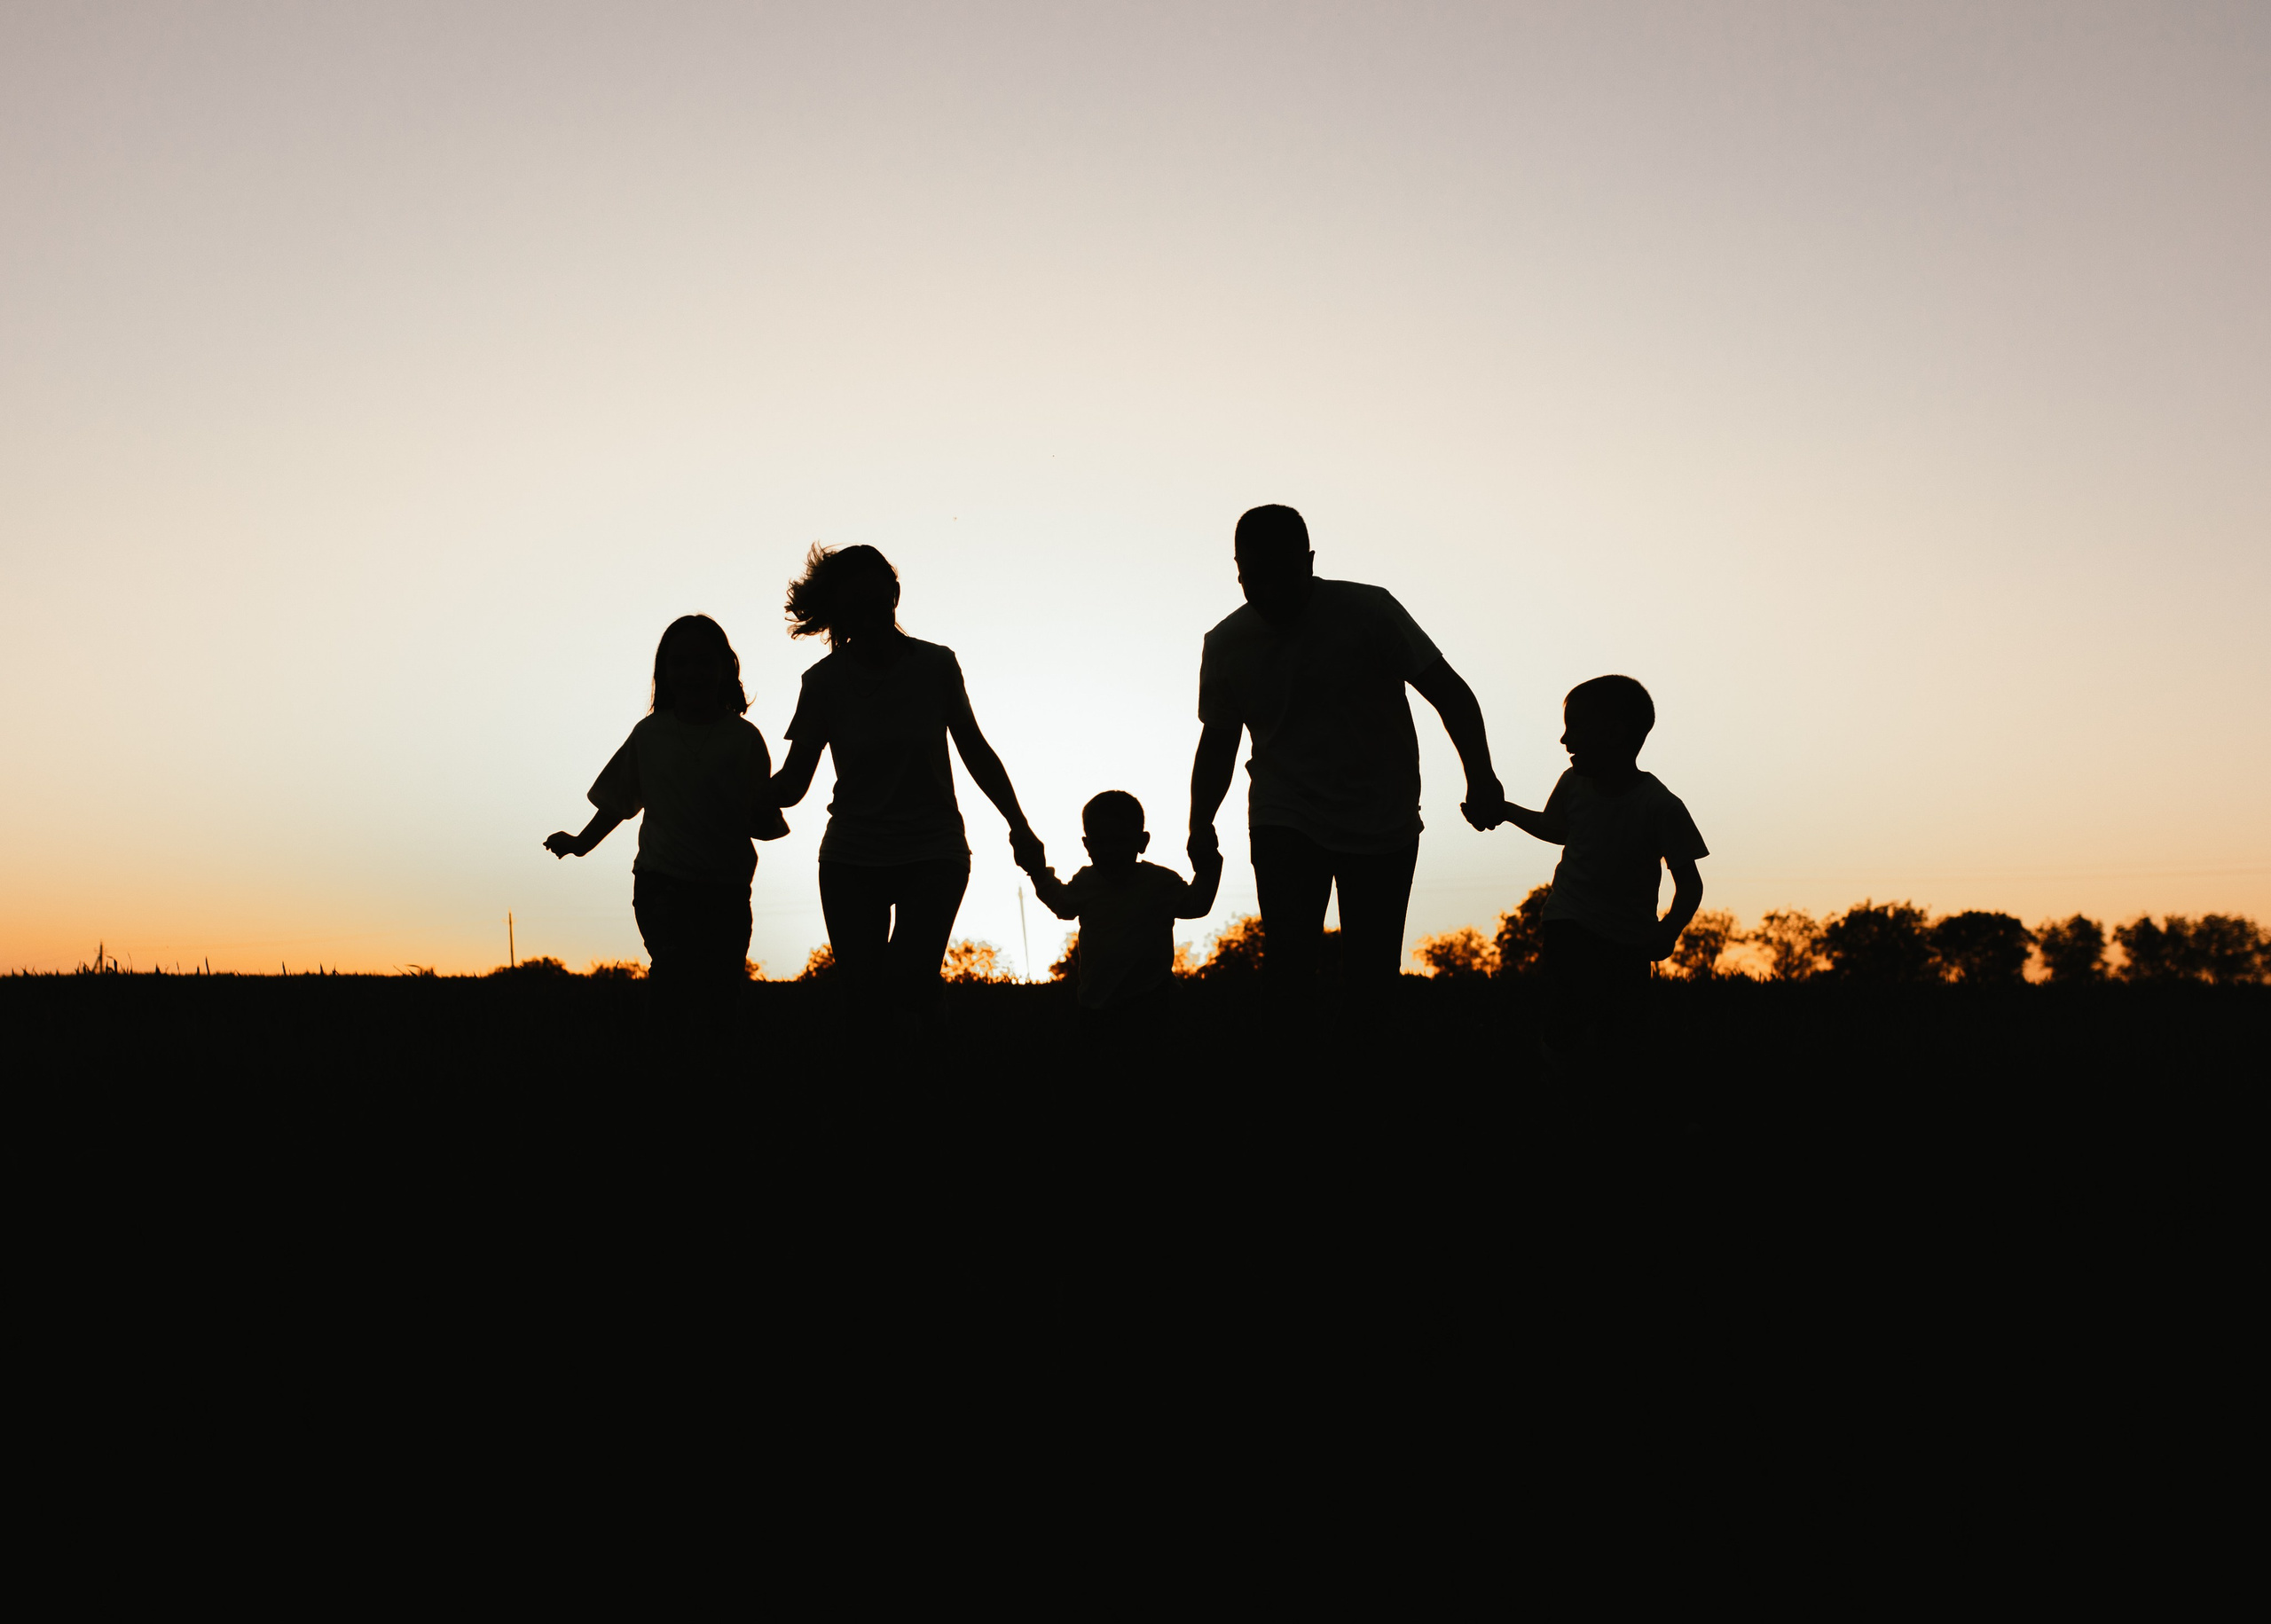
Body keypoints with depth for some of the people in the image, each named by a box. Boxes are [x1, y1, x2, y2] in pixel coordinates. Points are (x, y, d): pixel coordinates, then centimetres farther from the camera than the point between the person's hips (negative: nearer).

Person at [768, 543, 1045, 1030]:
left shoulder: (935, 665, -3)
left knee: (905, 983, -20)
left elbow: (974, 751, 7)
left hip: (934, 851, -1)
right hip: (851, 860, 1)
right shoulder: (824, 681, -4)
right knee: (866, 996, -5)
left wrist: (1019, 826, 8)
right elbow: (794, 779, -5)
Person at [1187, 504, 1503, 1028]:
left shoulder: (1367, 611, -9)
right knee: (1288, 956, -17)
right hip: (1285, 822, 1)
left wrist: (1480, 774, -20)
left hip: (1384, 824, -1)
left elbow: (1449, 692, -7)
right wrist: (1201, 825, 0)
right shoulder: (1226, 646, 0)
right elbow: (1218, 740, 13)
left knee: (1372, 976, 1)